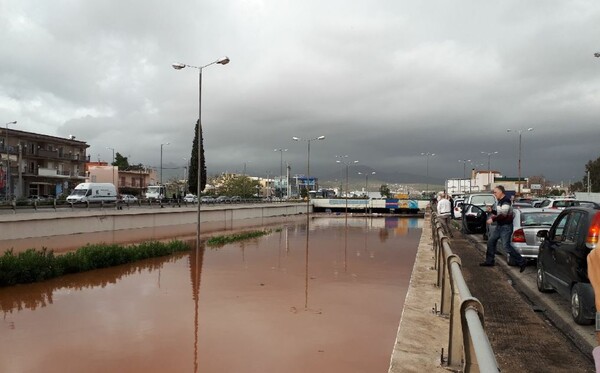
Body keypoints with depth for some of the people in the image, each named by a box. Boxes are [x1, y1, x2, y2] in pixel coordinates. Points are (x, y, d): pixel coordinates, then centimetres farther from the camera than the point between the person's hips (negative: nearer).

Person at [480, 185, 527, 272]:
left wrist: (492, 219, -20)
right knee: (491, 241, 13)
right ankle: (490, 261, 23)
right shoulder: (499, 201, 11)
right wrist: (492, 210, 3)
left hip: (506, 227, -10)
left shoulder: (506, 201, -19)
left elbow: (503, 215, -26)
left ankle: (522, 262, 0)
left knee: (506, 247, -11)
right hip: (499, 226, 10)